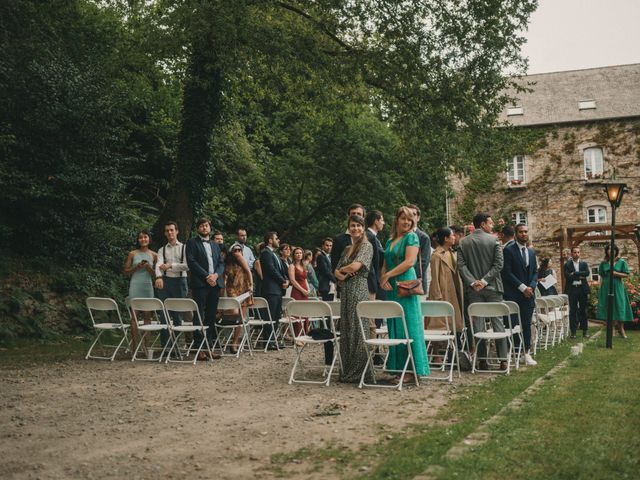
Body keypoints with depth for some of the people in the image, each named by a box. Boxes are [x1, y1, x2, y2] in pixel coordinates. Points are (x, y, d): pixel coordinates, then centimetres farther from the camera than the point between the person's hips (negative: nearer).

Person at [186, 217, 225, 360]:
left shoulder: (215, 245, 21)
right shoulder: (192, 243, 4)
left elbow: (221, 263, 15)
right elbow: (191, 262, -7)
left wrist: (216, 275, -6)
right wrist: (206, 276, -14)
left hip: (215, 283, 5)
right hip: (200, 284, -5)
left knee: (211, 316, 6)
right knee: (199, 316, -5)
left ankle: (209, 346, 10)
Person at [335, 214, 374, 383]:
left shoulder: (366, 246, -4)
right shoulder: (347, 249, 19)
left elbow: (355, 266, -17)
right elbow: (337, 271, 18)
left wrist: (341, 269, 1)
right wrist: (341, 275, -5)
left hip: (359, 290, -8)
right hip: (346, 291, 8)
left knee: (357, 330, -5)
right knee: (345, 330, 10)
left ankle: (358, 373, 1)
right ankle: (347, 371, 17)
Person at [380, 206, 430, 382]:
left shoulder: (411, 237, -3)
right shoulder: (390, 241, 17)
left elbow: (409, 262, -14)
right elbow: (385, 265, 16)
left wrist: (388, 275, -10)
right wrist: (383, 279, -4)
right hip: (391, 288, 7)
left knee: (408, 326, -7)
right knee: (394, 327, 7)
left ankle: (414, 370, -4)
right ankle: (398, 367, 12)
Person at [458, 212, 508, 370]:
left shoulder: (463, 242, 3)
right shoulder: (494, 240, -3)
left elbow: (461, 265, -4)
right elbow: (499, 263, -9)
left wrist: (472, 282, -7)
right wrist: (485, 280, -10)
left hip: (473, 289, 2)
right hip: (492, 287, -2)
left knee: (478, 324, 4)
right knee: (497, 322, 4)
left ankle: (482, 361, 4)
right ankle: (503, 360, 4)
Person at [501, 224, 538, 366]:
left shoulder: (531, 252, 15)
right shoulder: (509, 250, -5)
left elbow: (535, 272, 16)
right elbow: (507, 272, -11)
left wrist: (531, 286, -3)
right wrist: (522, 287, -13)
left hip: (528, 293, 6)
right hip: (513, 294, -5)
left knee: (527, 324, 7)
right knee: (513, 324, -4)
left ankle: (527, 353, 11)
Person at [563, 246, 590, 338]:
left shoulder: (584, 264, 11)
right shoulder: (567, 265, 4)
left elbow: (587, 273, -7)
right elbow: (567, 276, -11)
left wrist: (574, 274, -12)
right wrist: (579, 277, -11)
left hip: (582, 289, 2)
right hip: (572, 290, -2)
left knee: (583, 310, 6)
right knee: (573, 311, 0)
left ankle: (585, 330, 13)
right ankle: (573, 331, 4)